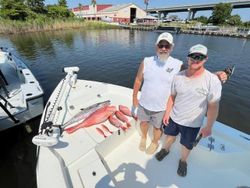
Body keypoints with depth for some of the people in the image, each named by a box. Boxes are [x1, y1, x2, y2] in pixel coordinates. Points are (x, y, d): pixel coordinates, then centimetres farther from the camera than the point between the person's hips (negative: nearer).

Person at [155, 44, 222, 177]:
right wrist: (167, 113, 1)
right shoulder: (178, 76, -11)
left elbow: (213, 107, -13)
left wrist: (208, 127, -8)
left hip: (192, 123, -2)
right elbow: (172, 96, -1)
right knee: (170, 136, 26)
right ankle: (166, 149, 58)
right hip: (173, 117, 3)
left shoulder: (212, 81, -21)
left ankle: (183, 161, 53)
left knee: (186, 145, 20)